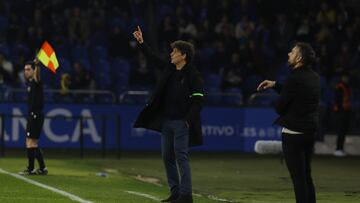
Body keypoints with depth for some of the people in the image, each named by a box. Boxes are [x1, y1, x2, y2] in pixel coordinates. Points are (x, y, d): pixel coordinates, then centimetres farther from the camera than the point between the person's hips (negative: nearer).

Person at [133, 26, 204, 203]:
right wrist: (141, 43, 23)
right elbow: (153, 59, 25)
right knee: (167, 157, 9)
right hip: (166, 121, 8)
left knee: (181, 156, -9)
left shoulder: (193, 75, -9)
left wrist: (188, 119, -18)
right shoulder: (169, 69, 11)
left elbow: (198, 100, -13)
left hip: (181, 122, -8)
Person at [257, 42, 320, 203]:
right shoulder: (314, 78, 9)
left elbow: (280, 107, -12)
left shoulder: (294, 79, -17)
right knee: (306, 176, 16)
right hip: (311, 131, 8)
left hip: (293, 132, -8)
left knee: (298, 177, -7)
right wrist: (275, 85, 22)